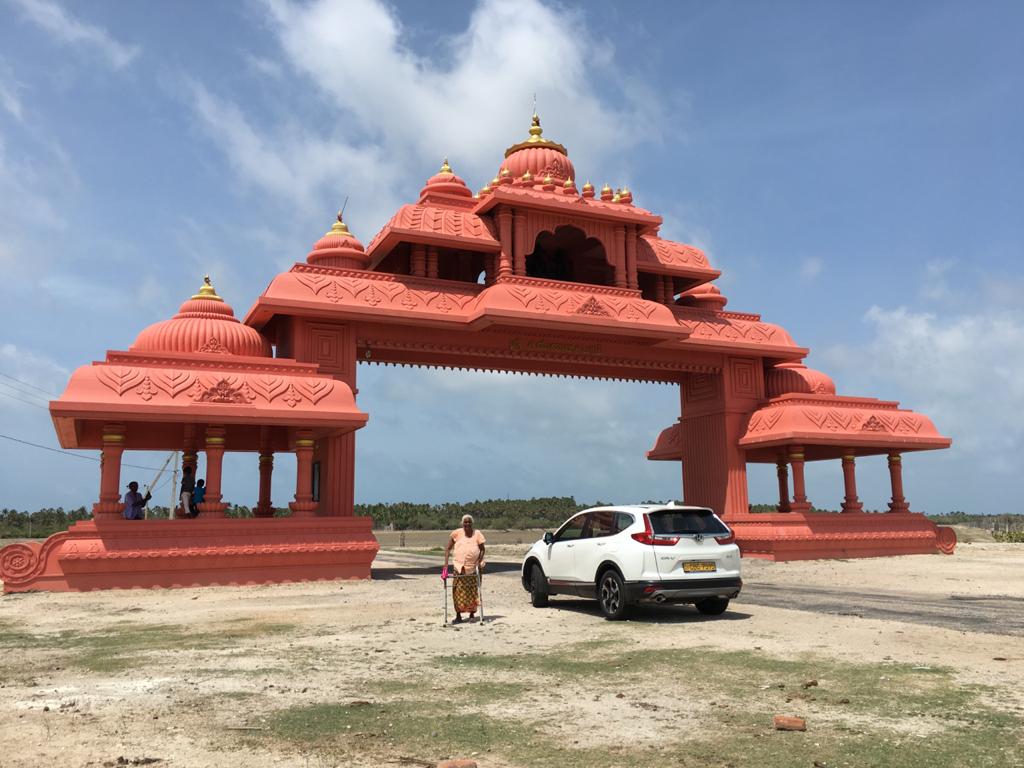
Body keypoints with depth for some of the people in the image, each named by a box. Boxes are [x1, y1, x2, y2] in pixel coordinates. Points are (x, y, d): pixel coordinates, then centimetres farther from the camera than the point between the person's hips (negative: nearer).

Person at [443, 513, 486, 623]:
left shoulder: (477, 534, -2)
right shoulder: (457, 533, -3)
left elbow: (482, 549, 4)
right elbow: (448, 548, 0)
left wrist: (480, 562, -9)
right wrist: (446, 562, -8)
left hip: (473, 567, 0)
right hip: (459, 567, 0)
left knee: (473, 592, 5)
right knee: (458, 592, 0)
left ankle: (472, 614, 18)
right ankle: (458, 616, 9)